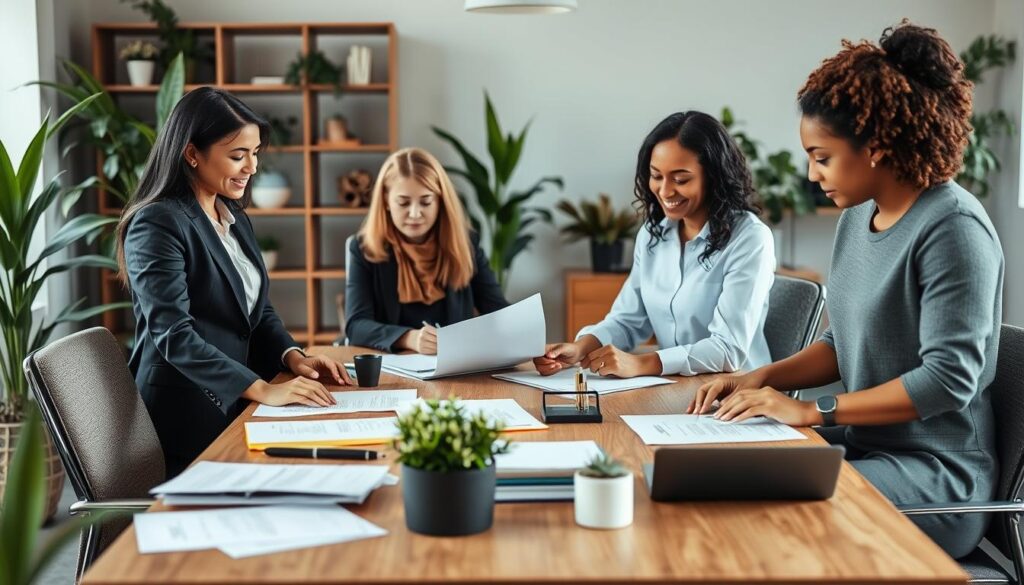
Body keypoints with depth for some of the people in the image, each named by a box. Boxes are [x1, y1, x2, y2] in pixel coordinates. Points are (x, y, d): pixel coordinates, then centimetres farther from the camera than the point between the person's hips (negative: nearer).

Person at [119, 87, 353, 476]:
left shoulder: (236, 218, 14)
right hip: (188, 413, -8)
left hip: (236, 403, 8)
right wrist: (261, 389, -30)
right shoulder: (158, 224, -13)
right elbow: (173, 334, -22)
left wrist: (292, 357, -1)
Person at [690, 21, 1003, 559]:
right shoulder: (858, 216, 8)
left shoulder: (952, 229, -18)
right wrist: (762, 379, -1)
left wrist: (814, 411, -22)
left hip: (935, 475, -7)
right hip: (863, 446, 8)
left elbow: (949, 378, -22)